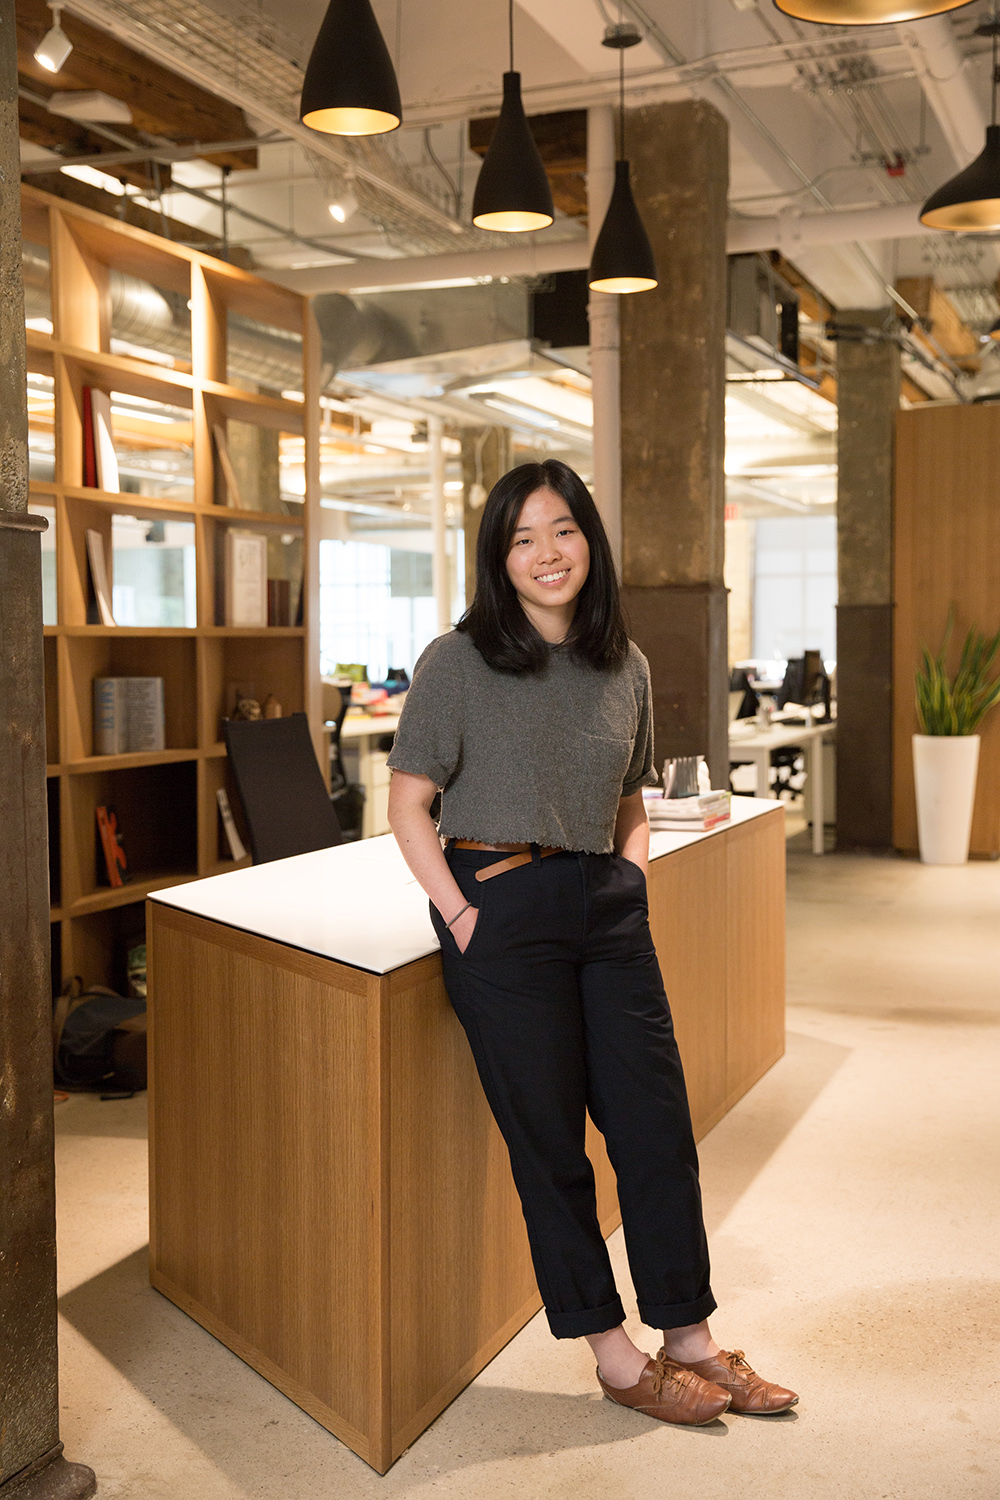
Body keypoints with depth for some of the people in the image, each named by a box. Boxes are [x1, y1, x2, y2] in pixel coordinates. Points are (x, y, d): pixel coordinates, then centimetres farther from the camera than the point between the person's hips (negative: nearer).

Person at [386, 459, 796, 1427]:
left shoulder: (624, 667, 9)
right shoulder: (456, 662, -5)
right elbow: (408, 805, -4)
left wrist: (630, 880, 4)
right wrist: (461, 913, -12)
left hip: (606, 908, 5)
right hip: (503, 910, -5)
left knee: (657, 1123, 9)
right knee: (549, 1138, 6)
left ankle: (688, 1337, 27)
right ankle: (613, 1355, 23)